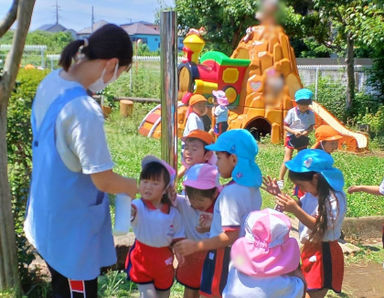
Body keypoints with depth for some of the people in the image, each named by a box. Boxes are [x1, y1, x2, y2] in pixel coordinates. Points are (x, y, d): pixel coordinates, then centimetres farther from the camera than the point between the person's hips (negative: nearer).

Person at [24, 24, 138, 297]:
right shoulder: (83, 110, -31)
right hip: (72, 228, -8)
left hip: (47, 218, 8)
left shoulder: (50, 83, -4)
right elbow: (103, 181, -25)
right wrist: (133, 186, -4)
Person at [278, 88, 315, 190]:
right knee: (287, 160, -8)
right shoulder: (292, 112, -13)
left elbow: (311, 126, 5)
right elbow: (285, 126, -8)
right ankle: (280, 180, 0)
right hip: (291, 138, -4)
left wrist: (307, 131, -17)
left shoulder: (310, 113, -3)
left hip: (303, 139, 4)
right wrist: (294, 132, -24)